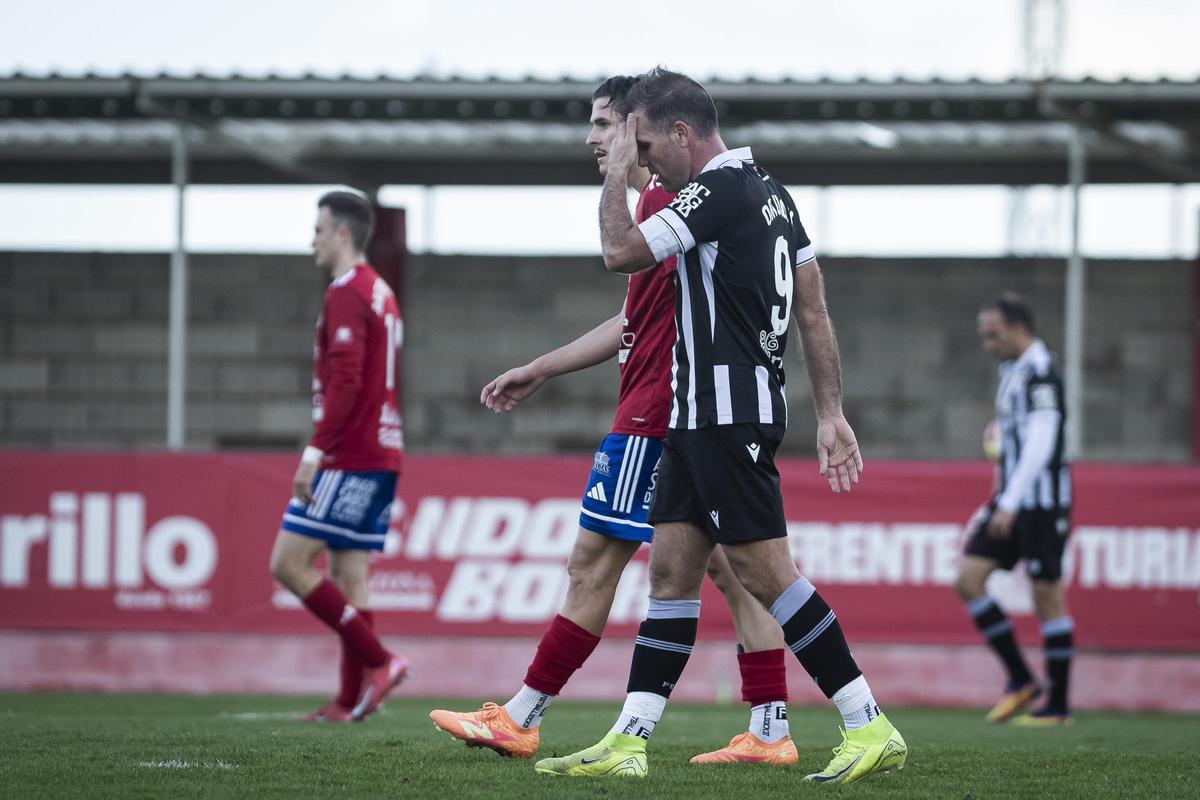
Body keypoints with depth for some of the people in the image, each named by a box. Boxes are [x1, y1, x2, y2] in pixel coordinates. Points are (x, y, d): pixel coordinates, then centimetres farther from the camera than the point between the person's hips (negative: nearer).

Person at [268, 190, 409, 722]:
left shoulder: (346, 293, -11)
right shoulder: (380, 293, 19)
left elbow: (346, 380, -21)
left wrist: (316, 448, -23)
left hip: (348, 458, -9)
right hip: (381, 454, 9)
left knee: (288, 564, -8)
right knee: (348, 576, 7)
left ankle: (379, 662, -11)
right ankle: (351, 701, 3)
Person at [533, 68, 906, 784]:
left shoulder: (720, 188, -14)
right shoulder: (769, 191, 16)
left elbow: (621, 251, -14)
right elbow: (815, 311, 16)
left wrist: (617, 171, 1)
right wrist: (831, 414, 16)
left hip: (728, 413, -10)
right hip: (704, 417, 10)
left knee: (764, 570, -9)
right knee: (671, 570, 8)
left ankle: (872, 727, -8)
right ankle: (628, 743, 8)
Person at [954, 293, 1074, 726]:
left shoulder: (1039, 372, -14)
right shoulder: (1011, 369, 15)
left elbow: (1040, 444, -22)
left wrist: (1009, 503, -26)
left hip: (1041, 499, -9)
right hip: (1011, 498, 9)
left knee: (1047, 594, -4)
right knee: (969, 580, -1)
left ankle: (1057, 706, 3)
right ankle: (1020, 680, 6)